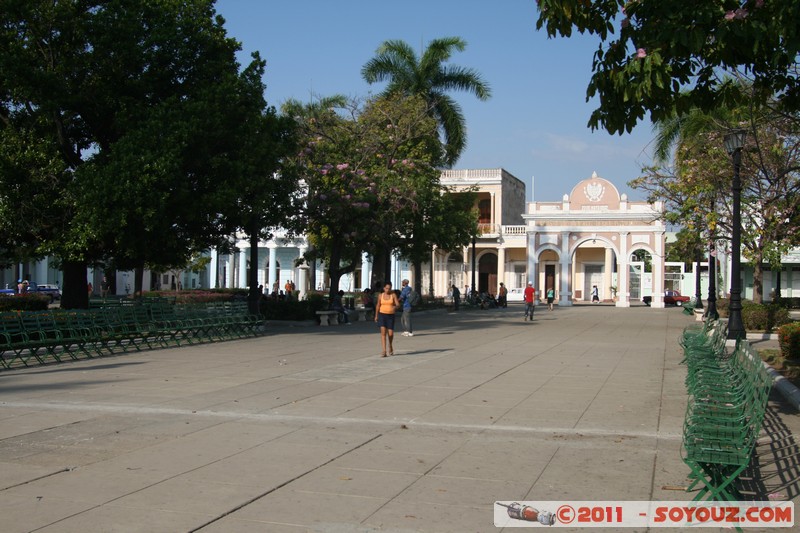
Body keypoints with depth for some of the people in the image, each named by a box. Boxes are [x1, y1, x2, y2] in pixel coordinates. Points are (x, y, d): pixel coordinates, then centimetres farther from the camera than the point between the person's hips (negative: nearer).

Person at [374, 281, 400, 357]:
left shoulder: (393, 295, -3)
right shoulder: (381, 296, 3)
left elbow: (398, 304, -11)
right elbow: (378, 306, 13)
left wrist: (395, 307, -34)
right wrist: (376, 316, 16)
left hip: (391, 316, 0)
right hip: (382, 315, 0)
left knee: (390, 334, -1)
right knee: (383, 332, -12)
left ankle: (390, 346, 32)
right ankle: (384, 352, -14)